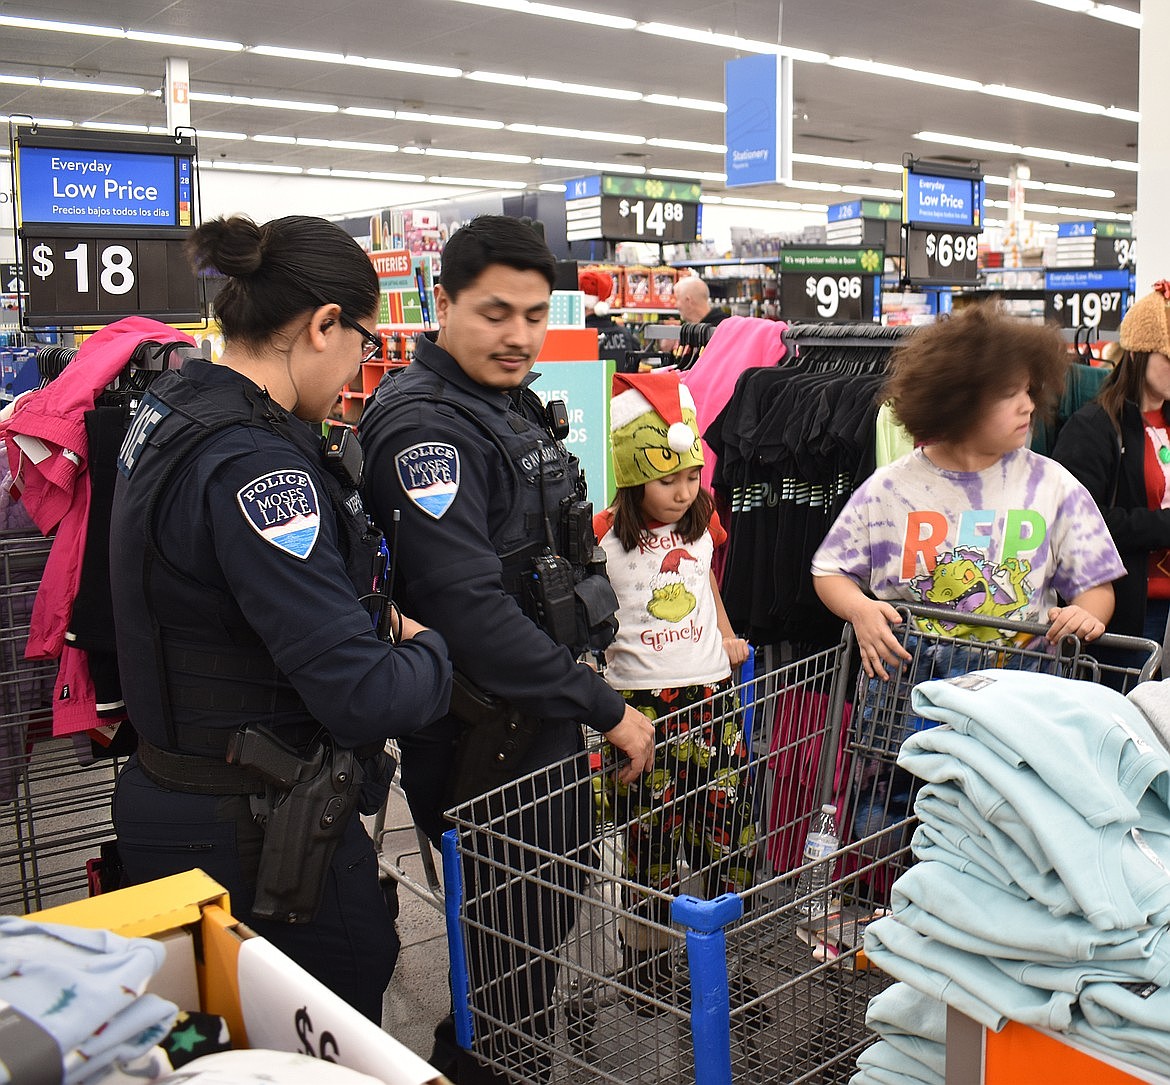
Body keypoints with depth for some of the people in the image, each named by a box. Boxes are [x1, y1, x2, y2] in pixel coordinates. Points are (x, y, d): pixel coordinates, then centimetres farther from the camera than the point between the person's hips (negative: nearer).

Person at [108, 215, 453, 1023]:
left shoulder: (173, 411, 5)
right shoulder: (254, 465, -25)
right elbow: (365, 697, -27)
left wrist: (368, 616, 6)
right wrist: (430, 652, -7)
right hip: (260, 837, -10)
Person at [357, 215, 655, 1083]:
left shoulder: (510, 402, 11)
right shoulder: (426, 425, -20)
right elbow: (470, 606, -29)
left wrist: (581, 696, 19)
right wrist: (602, 708, -23)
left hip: (541, 716, 10)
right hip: (486, 741, -9)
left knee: (544, 921, 21)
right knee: (517, 943, 3)